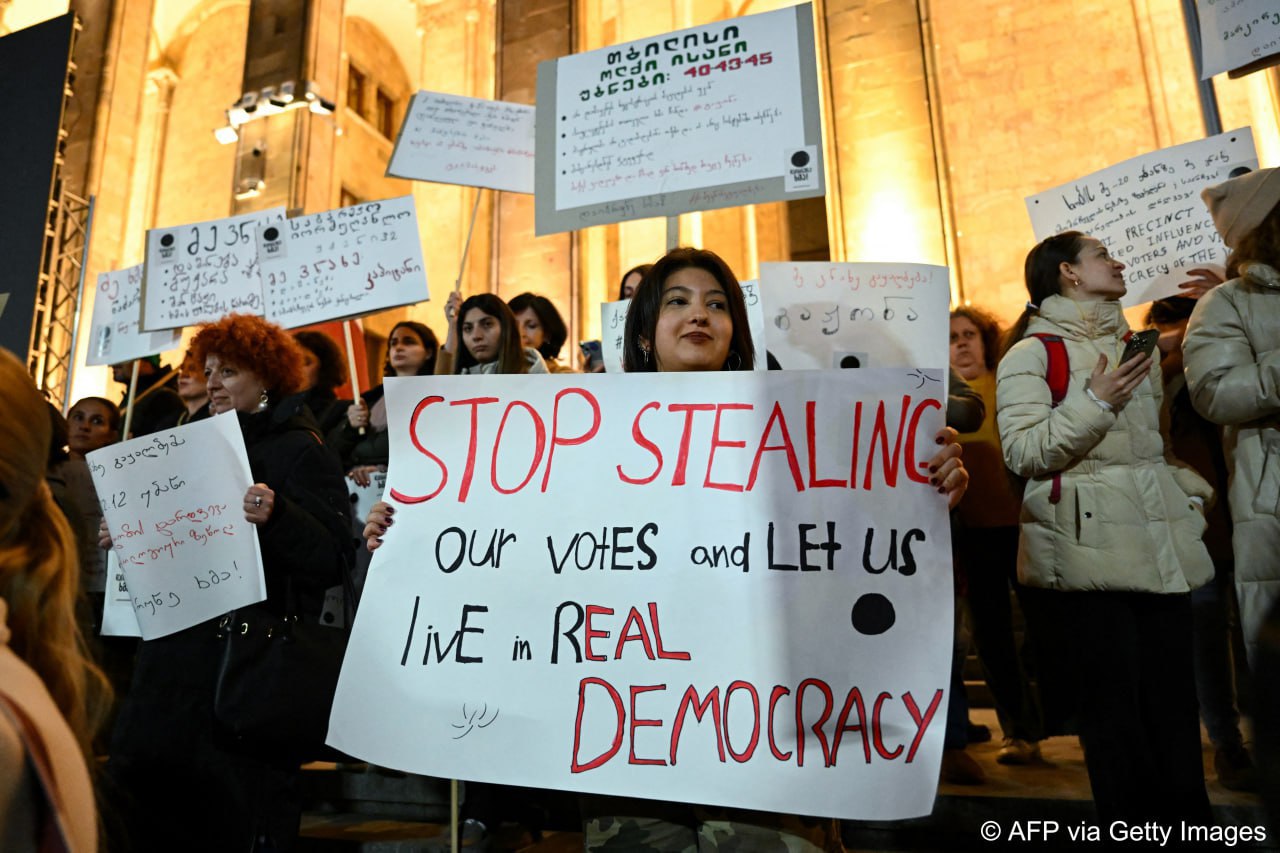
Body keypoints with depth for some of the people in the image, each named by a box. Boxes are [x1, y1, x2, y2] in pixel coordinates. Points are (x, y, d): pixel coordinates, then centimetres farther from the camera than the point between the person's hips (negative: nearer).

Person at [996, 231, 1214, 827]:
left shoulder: (1134, 346, 20)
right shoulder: (1033, 353, -2)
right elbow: (1022, 452, -11)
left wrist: (1191, 494, 16)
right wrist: (1094, 403, -18)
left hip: (1159, 546, 7)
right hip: (1085, 551, -6)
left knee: (1174, 698, 9)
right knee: (1113, 702, -2)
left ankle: (1188, 820, 22)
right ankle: (1131, 825, 12)